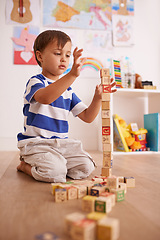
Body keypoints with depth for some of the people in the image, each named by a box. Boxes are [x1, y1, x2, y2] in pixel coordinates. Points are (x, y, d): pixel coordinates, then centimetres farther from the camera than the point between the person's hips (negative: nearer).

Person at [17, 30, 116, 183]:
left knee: (86, 167, -12)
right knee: (55, 172, -28)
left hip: (61, 143, 6)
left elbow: (87, 117, 10)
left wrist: (97, 97, -8)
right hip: (36, 143, -5)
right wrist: (73, 74, -42)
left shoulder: (68, 90, 13)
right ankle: (26, 165, 4)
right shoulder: (35, 82, -6)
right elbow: (45, 97, -33)